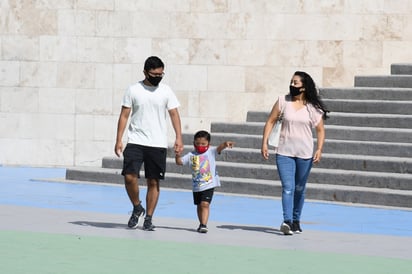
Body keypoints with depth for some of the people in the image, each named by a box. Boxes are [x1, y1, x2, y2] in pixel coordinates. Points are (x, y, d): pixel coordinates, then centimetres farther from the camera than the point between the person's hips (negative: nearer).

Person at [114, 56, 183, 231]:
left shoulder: (166, 91, 4)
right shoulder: (133, 90, 2)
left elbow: (174, 114, 4)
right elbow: (124, 115, 4)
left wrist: (179, 138, -8)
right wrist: (119, 140, -2)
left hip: (158, 144, 1)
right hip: (135, 142, -1)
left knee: (153, 182, 2)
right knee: (130, 176, -14)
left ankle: (148, 219, 10)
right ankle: (137, 208, 10)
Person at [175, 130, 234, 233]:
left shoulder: (211, 152, -5)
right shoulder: (191, 155, 3)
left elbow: (219, 148, -22)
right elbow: (179, 162, 0)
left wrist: (225, 144, -44)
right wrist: (178, 156, -22)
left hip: (209, 185, -5)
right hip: (196, 186, 5)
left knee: (205, 204, -17)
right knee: (199, 205, 17)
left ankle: (203, 225, -18)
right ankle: (202, 224, 32)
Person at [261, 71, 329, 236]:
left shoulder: (313, 108, -1)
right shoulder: (283, 101, 1)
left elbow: (320, 130, 4)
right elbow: (270, 121, 6)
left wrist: (319, 149, -9)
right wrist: (264, 143, -1)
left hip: (305, 154, 1)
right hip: (284, 152, -1)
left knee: (299, 189, 10)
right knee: (287, 187, -13)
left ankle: (296, 221, 24)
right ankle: (287, 221, -20)